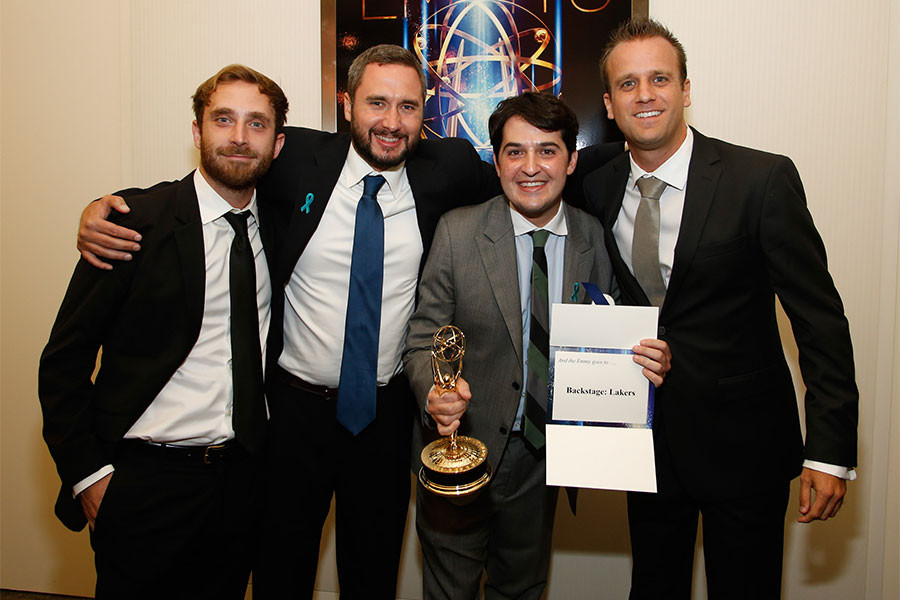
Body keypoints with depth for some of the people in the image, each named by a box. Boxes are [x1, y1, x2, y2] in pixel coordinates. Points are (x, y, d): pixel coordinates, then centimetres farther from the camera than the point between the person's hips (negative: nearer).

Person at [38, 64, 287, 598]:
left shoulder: (277, 222, 2)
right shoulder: (137, 222, -10)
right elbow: (64, 360, -6)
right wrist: (88, 473, -10)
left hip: (243, 474, 4)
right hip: (143, 481, -4)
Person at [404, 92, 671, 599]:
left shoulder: (597, 240, -4)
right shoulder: (458, 232, -10)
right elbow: (424, 340, -8)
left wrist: (648, 362, -17)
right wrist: (434, 390, -28)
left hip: (543, 457, 2)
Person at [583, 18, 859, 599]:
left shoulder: (764, 179, -13)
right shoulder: (597, 191, -1)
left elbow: (820, 317, -12)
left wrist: (830, 451, -14)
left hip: (743, 442, -3)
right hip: (647, 438, 4)